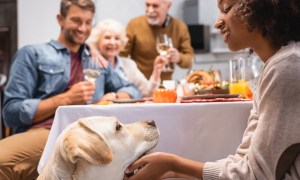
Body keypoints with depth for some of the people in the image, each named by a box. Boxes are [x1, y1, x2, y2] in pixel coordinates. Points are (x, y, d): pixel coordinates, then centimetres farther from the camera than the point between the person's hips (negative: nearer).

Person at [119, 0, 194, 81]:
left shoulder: (180, 27, 0)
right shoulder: (134, 25, -6)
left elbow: (189, 59, 5)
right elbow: (120, 56, -2)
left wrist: (179, 58, -16)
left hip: (165, 83, 2)